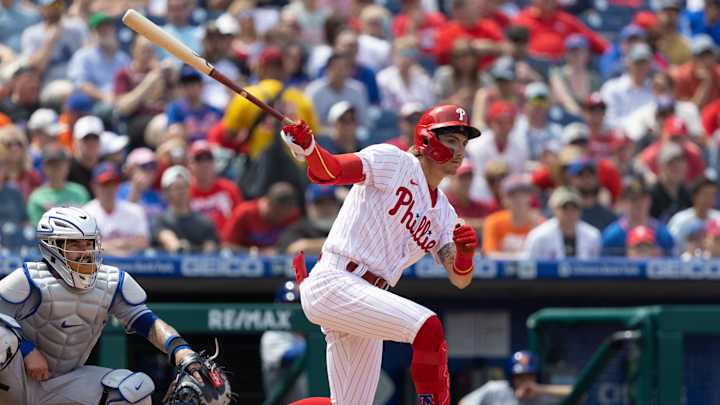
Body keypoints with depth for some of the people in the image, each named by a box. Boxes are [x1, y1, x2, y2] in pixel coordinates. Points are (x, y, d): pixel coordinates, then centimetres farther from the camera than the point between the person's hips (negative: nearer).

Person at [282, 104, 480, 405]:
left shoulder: (443, 213, 18)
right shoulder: (394, 162, -2)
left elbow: (459, 279, 9)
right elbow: (329, 170, -16)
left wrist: (465, 252, -14)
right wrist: (308, 148, -39)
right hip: (332, 283, -9)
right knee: (428, 327, -27)